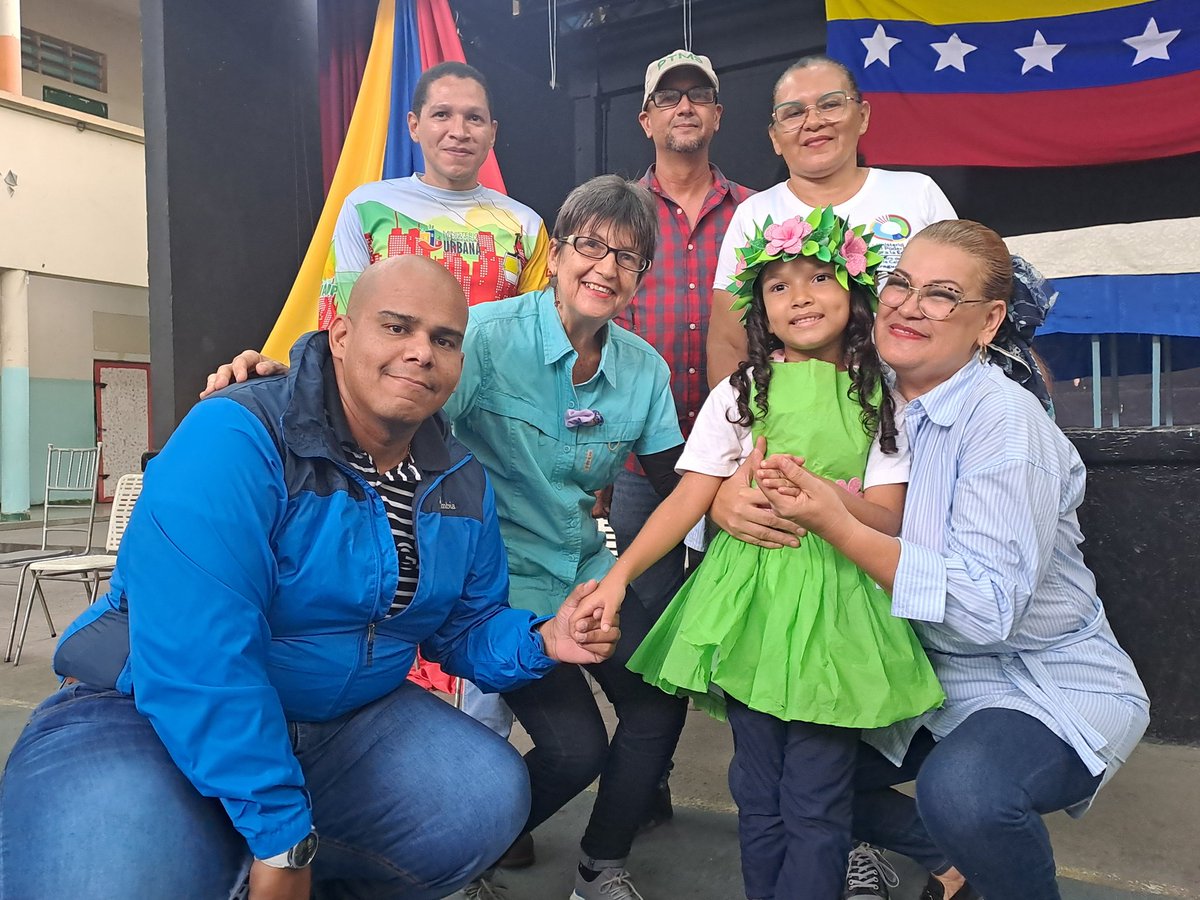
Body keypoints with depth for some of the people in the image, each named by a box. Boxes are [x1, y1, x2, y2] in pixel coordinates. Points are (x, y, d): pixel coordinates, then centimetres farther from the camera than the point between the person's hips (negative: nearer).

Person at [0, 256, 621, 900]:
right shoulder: (234, 440, -23)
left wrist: (542, 641, -13)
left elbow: (467, 625, 9)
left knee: (492, 798, -10)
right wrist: (279, 837, -25)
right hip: (156, 718, -6)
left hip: (343, 722, 7)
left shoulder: (463, 484, 1)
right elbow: (198, 654, -29)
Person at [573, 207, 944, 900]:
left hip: (837, 602, 0)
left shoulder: (882, 396, 6)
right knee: (759, 796, 9)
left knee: (816, 804, 1)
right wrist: (619, 575, -14)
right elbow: (690, 499, -3)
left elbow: (888, 518, -1)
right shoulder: (741, 392, 5)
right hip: (749, 598, 1)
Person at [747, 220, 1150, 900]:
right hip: (935, 682, 7)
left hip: (1050, 685, -7)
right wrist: (788, 492, -12)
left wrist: (841, 526, -32)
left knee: (958, 788, -34)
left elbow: (988, 609, -28)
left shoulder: (1003, 416, -22)